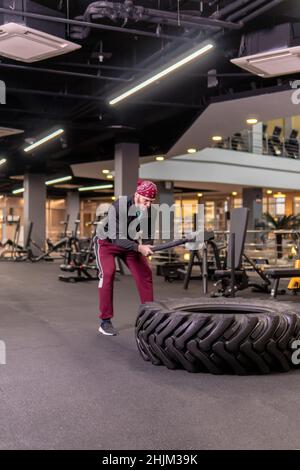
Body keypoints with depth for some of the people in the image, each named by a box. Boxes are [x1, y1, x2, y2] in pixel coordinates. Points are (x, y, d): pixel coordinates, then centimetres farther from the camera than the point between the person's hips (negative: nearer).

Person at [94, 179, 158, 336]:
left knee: (145, 274, -2)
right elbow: (116, 238, -38)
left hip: (129, 242, 5)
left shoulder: (150, 210, -18)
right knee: (107, 275, -21)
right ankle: (105, 321, -12)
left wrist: (146, 247, -27)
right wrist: (139, 248, -47)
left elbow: (149, 234, -5)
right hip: (106, 241, -5)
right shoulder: (118, 207, -34)